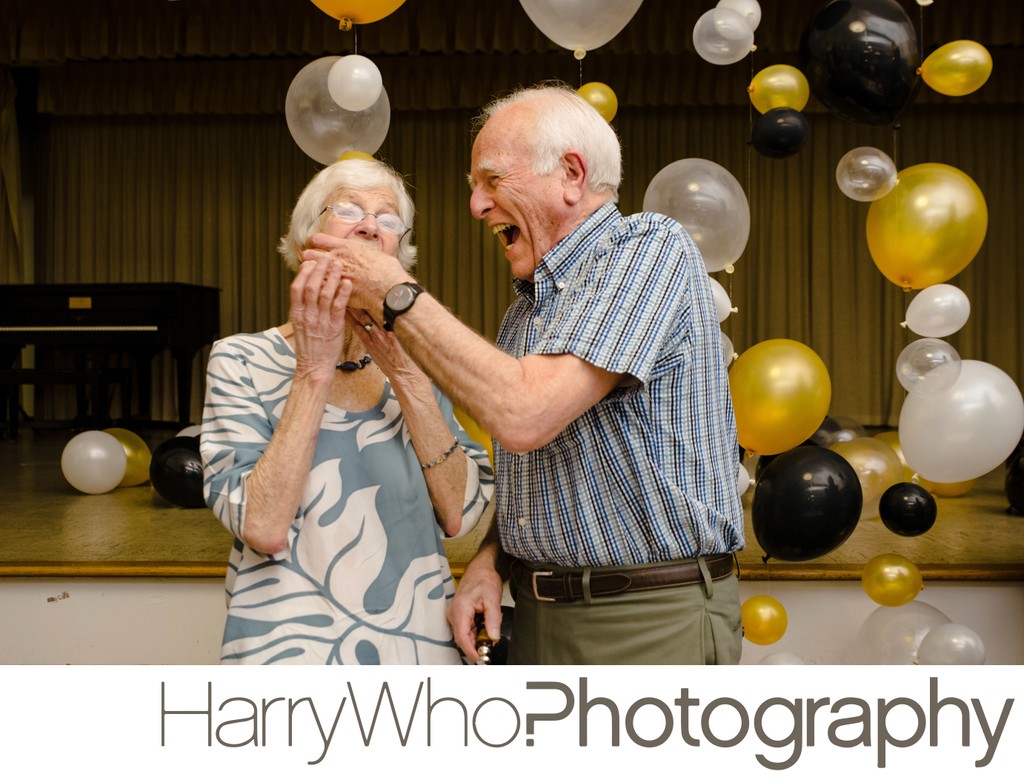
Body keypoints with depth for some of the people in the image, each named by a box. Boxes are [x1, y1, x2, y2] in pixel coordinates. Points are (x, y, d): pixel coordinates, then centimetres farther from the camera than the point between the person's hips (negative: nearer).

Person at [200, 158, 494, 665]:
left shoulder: (413, 365, 4)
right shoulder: (241, 362, -5)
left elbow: (460, 514, -9)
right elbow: (263, 529, -19)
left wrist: (403, 371, -16)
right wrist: (313, 371, -19)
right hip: (293, 647, -3)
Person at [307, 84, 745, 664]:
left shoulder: (650, 247, -13)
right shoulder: (529, 303, 13)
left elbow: (524, 416, -25)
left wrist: (399, 298, -16)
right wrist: (491, 559, 0)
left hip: (652, 626, -7)